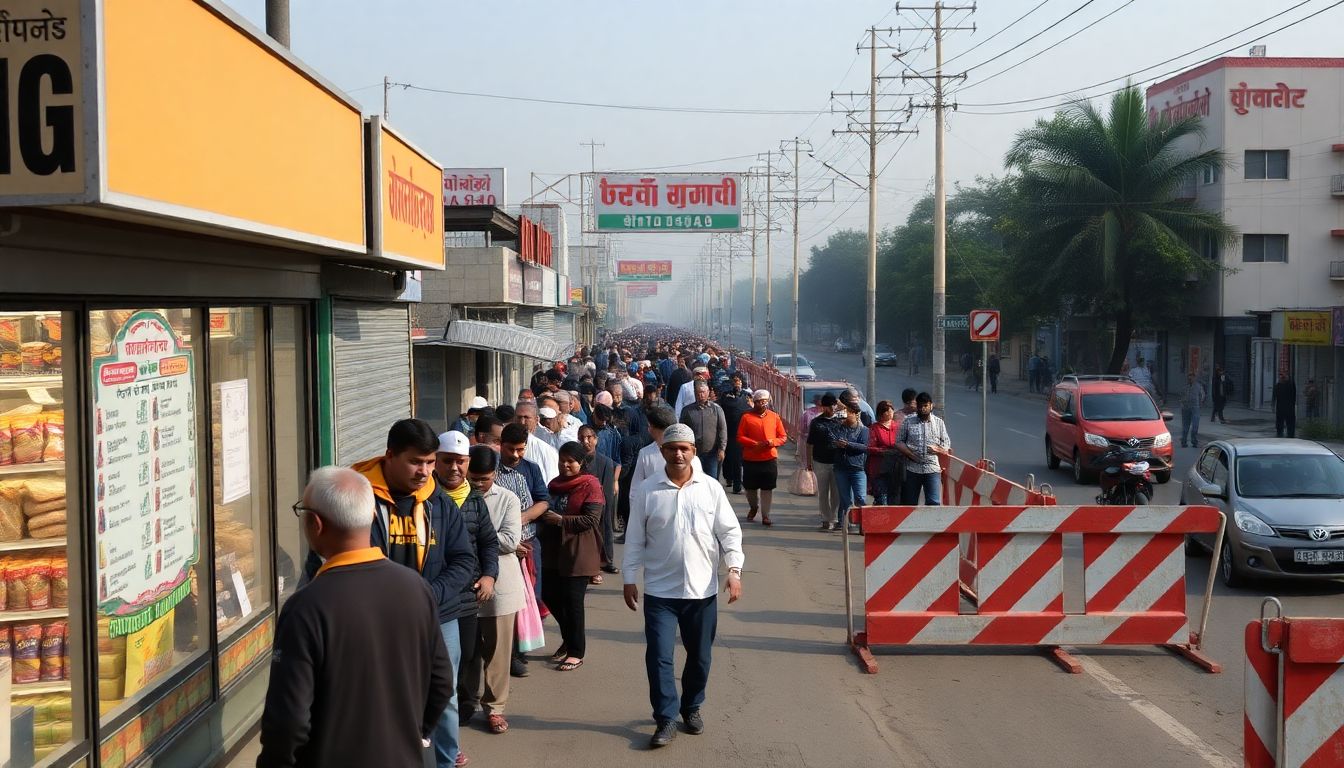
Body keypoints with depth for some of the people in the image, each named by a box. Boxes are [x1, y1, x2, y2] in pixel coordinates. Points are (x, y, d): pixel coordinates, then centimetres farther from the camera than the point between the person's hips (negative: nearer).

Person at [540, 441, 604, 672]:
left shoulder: (590, 485, -9)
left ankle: (576, 652, 9)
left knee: (572, 601, -4)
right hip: (553, 551, 7)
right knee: (550, 596, 9)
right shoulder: (554, 484, 14)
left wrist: (561, 520, -19)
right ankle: (569, 639, 31)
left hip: (577, 553, -7)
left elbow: (591, 520, -17)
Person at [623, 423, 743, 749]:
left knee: (699, 654, 13)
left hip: (703, 589, 1)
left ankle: (692, 708, 32)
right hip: (660, 590, -1)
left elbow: (730, 531, 0)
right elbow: (635, 539, 2)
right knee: (658, 655, -5)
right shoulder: (646, 491, -3)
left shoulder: (711, 488, -2)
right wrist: (630, 579, 1)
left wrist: (734, 570, -10)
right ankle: (666, 719, 5)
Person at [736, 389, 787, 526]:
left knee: (767, 488, 0)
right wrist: (755, 444, -17)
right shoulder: (747, 417, -1)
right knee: (750, 487, 11)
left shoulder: (774, 417, 5)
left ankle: (765, 516, 7)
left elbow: (783, 436, 6)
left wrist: (773, 442, -14)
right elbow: (740, 437, -4)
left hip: (770, 459, 0)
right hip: (750, 459, 0)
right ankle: (754, 507, 38)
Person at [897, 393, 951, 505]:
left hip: (933, 469, 0)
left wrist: (938, 449, -10)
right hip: (912, 468, 0)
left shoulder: (939, 423, 9)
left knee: (934, 503, -6)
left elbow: (947, 444, 11)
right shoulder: (908, 422, 6)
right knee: (910, 503, 6)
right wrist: (910, 454, -12)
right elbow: (899, 442, 4)